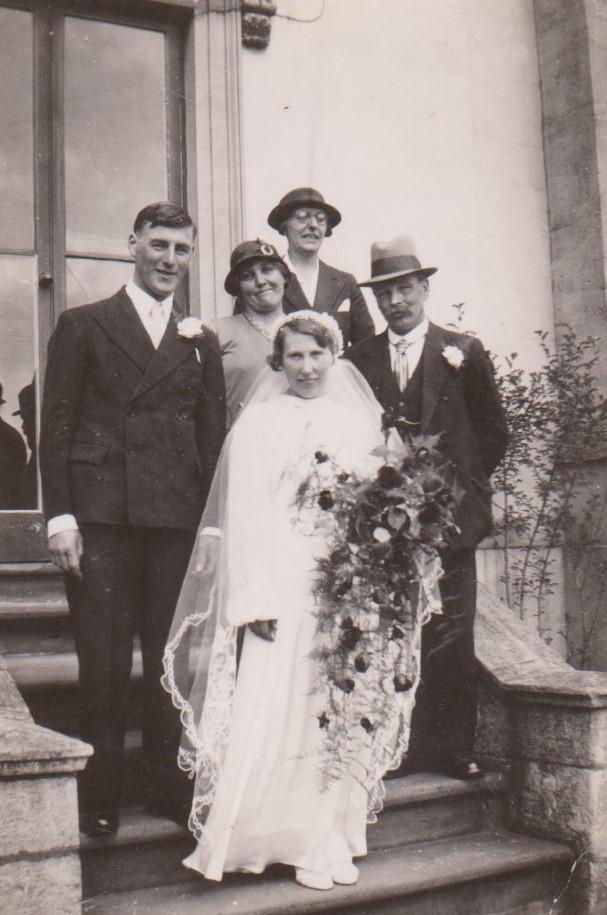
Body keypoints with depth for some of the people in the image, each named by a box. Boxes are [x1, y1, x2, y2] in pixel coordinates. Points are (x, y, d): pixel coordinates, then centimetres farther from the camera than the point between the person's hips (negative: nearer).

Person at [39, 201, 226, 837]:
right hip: (100, 516, -2)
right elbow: (55, 426, 3)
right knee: (103, 663, 1)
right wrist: (59, 514, -6)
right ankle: (98, 800, 14)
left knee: (172, 661, 8)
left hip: (178, 520, 3)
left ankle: (170, 786, 22)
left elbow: (214, 435, 14)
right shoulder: (83, 326, 8)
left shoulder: (201, 342, 15)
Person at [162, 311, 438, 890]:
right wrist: (256, 598, -11)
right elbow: (246, 518, -3)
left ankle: (329, 838, 20)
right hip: (283, 586, -3)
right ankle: (268, 837, 12)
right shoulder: (258, 425, 1)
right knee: (274, 711, -3)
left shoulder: (359, 423, 11)